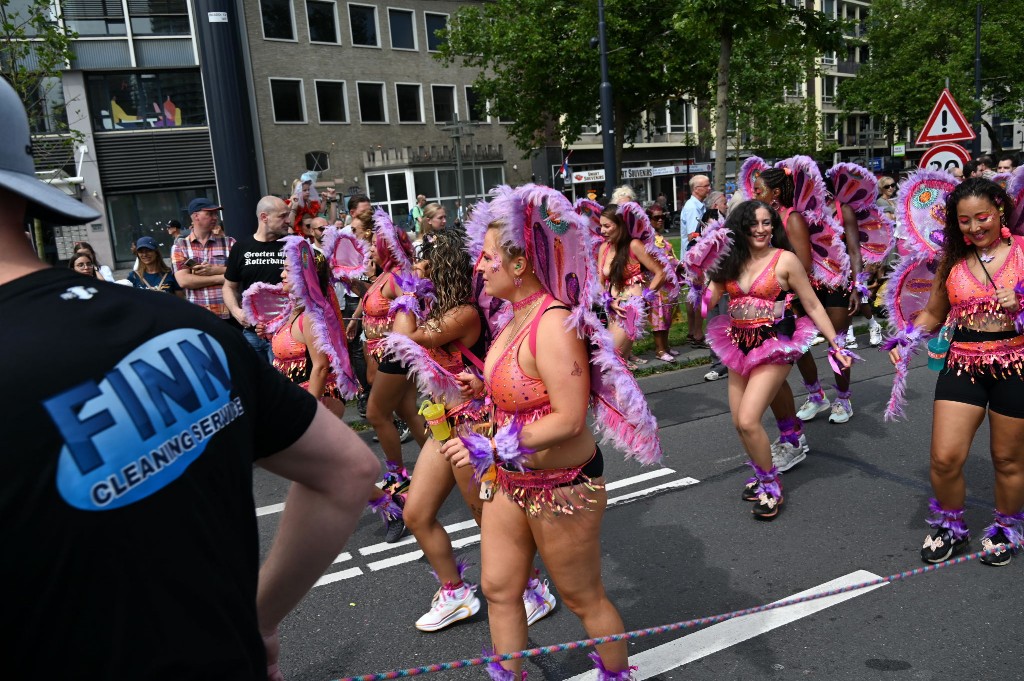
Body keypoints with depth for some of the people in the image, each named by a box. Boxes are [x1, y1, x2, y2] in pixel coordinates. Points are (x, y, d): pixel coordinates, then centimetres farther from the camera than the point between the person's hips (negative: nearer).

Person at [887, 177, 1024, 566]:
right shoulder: (953, 259, 6)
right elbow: (933, 314, 13)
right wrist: (906, 338, -4)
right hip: (963, 365, 2)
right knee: (944, 459, -2)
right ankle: (950, 529, 24)